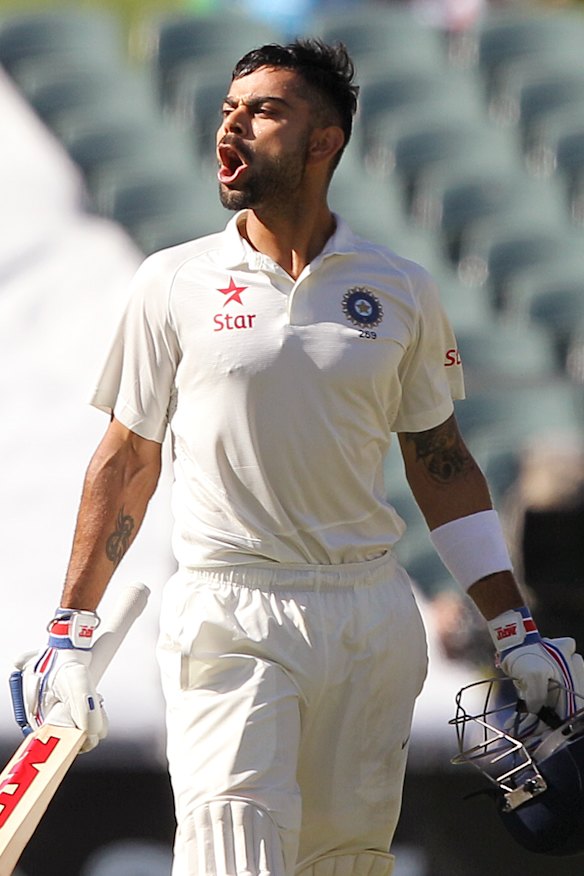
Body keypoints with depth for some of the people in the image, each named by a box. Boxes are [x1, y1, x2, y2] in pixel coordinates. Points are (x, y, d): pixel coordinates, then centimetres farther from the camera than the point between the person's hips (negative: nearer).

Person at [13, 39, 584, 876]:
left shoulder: (401, 292, 7)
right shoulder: (174, 283, 3)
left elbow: (441, 463, 13)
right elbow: (128, 462, 8)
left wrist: (514, 629, 9)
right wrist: (71, 634, 5)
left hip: (372, 617, 2)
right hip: (227, 613, -2)